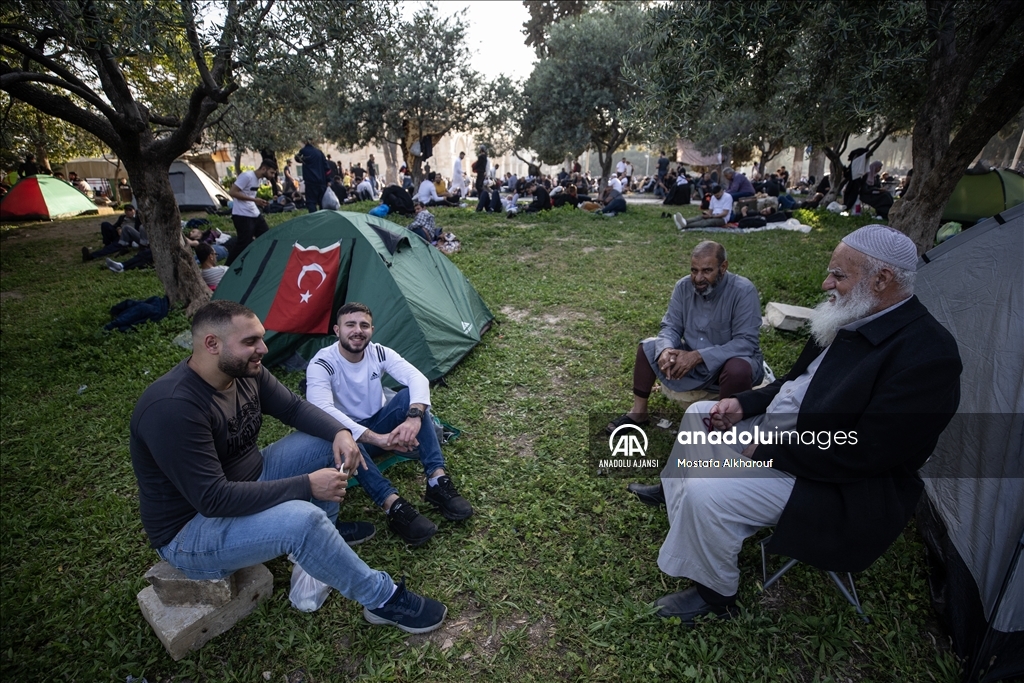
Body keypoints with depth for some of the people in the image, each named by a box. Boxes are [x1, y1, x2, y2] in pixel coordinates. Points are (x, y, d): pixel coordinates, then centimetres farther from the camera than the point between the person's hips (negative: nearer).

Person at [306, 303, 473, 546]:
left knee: (410, 394, -25)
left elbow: (417, 378, -25)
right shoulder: (321, 364, -21)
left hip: (379, 424, 3)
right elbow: (321, 410, -38)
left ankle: (437, 481, -30)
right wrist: (376, 438, -48)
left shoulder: (379, 353, -10)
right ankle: (393, 506, -42)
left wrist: (414, 417, -47)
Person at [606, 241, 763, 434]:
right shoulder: (684, 286, -8)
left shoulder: (743, 291, -23)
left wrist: (698, 356, -36)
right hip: (692, 361, 5)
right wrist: (667, 350, -29)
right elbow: (671, 326, -5)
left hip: (729, 362, -5)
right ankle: (638, 412, 3)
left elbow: (746, 342, -28)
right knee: (648, 347, -4)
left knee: (738, 369, -38)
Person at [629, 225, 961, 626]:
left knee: (707, 494, -25)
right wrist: (742, 404, -2)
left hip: (842, 487, -9)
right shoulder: (851, 319, 1)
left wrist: (770, 453, -21)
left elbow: (864, 454, -28)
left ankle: (715, 593, 4)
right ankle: (672, 489, 37)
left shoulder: (926, 353, -25)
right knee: (700, 413, 15)